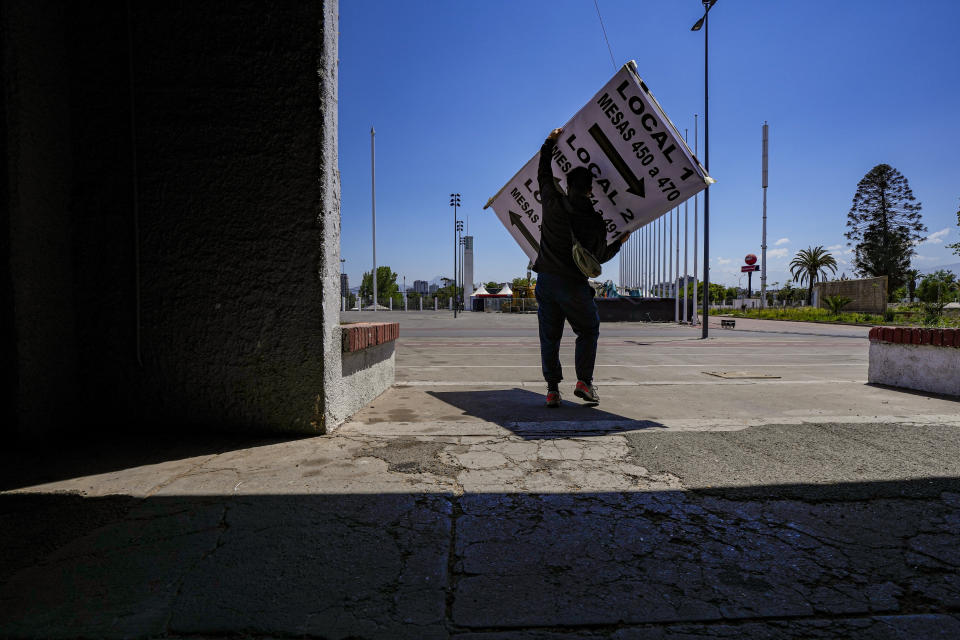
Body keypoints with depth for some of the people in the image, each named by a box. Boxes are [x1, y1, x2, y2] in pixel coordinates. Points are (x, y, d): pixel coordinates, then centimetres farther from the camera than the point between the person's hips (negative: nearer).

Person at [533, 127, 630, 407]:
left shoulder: (553, 203, -2)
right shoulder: (596, 222, -5)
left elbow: (543, 173, 16)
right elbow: (598, 257, 7)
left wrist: (550, 143, 25)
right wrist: (620, 242, 22)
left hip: (545, 281, 2)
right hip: (574, 285, -2)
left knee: (549, 336, 10)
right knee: (589, 330, 18)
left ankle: (552, 389, 9)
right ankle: (584, 381, 8)